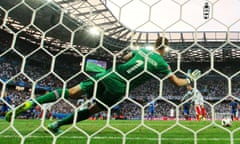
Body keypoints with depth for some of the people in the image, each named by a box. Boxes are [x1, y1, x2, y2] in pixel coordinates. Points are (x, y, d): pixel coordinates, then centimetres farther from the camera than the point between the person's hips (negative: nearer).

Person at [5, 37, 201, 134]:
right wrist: (190, 79, 30)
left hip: (109, 75, 4)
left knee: (72, 92, 2)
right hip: (118, 89, -3)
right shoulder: (161, 63, 2)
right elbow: (177, 82, 10)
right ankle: (57, 125, 12)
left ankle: (31, 103, -4)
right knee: (93, 109, 15)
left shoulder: (142, 50, 14)